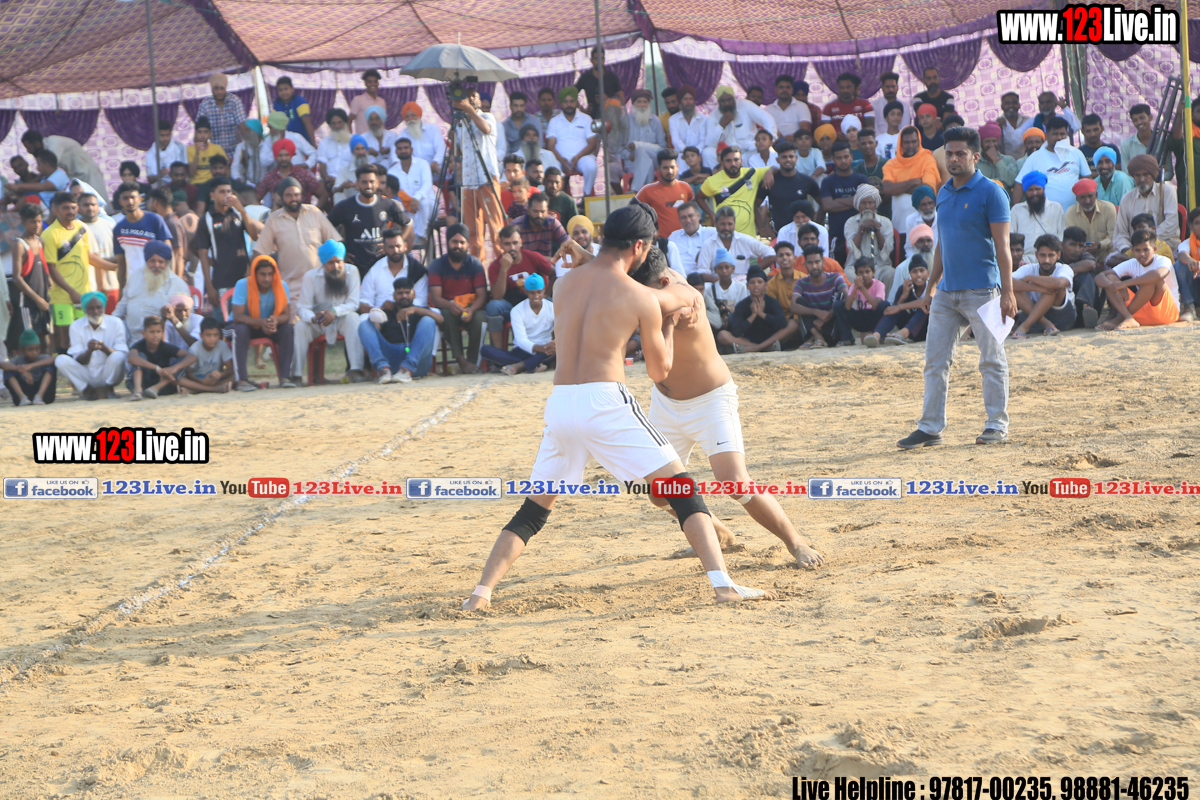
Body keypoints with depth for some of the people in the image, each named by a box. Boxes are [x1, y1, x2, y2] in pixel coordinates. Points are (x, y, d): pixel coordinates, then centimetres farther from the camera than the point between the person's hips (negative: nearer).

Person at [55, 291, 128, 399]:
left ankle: (108, 389, -4)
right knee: (61, 360, -23)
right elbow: (79, 361, -6)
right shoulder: (76, 327, -2)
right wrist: (89, 350, -29)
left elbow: (123, 353, -13)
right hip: (86, 377, 1)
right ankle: (88, 389, -5)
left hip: (108, 376, -1)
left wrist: (104, 348, -33)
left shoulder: (116, 323, -5)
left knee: (117, 356, -32)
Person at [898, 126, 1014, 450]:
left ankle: (997, 425, 7)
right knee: (935, 360, 5)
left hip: (981, 290, -7)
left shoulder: (990, 192, -7)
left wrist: (1007, 292, -16)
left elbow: (1002, 246, -11)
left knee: (991, 360, 0)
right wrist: (930, 287, 19)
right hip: (946, 291, 7)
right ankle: (930, 428, 8)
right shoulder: (943, 193, 13)